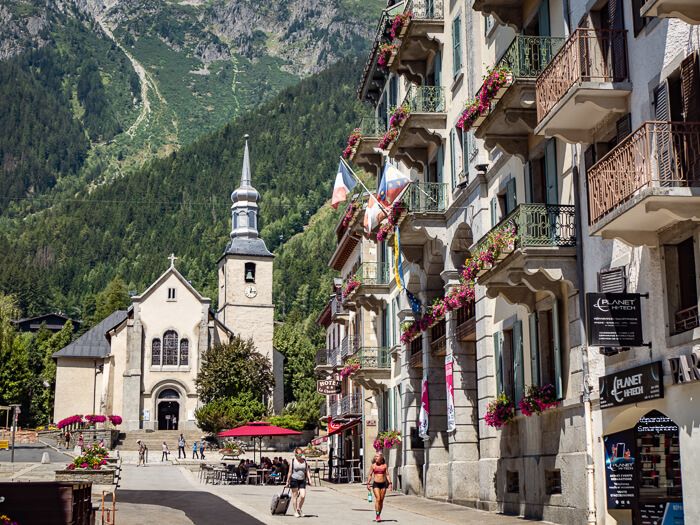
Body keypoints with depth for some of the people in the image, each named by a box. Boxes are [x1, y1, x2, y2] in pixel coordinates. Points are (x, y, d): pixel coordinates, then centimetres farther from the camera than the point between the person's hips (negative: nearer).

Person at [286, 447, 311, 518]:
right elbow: (290, 472, 1)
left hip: (302, 480, 3)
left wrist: (309, 479, 1)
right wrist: (288, 481, 2)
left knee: (303, 496, -6)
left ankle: (299, 509, 18)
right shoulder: (293, 461, -2)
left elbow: (307, 471, 11)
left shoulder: (304, 461, 7)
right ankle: (295, 512, 11)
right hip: (294, 480, -3)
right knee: (295, 496, 2)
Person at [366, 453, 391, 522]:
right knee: (378, 499, -14)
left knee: (381, 500, 6)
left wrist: (390, 483, -5)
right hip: (376, 484, -2)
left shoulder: (385, 465, 4)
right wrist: (368, 484, -2)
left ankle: (379, 515, 18)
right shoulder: (373, 466, 2)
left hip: (383, 484, 2)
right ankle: (377, 516, -13)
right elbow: (370, 475, 4)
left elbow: (387, 475, 4)